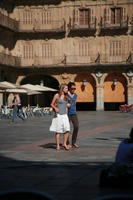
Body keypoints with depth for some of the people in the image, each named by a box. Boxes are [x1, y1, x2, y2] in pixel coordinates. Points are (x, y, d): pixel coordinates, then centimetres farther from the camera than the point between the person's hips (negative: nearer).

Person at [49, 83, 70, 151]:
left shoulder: (66, 97, 11)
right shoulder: (57, 95, -3)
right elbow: (52, 104, -1)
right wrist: (55, 108, -17)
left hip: (65, 115, 5)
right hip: (58, 115, -4)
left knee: (67, 130, -8)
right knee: (58, 131, 0)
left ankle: (64, 144, 5)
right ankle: (57, 145, 8)